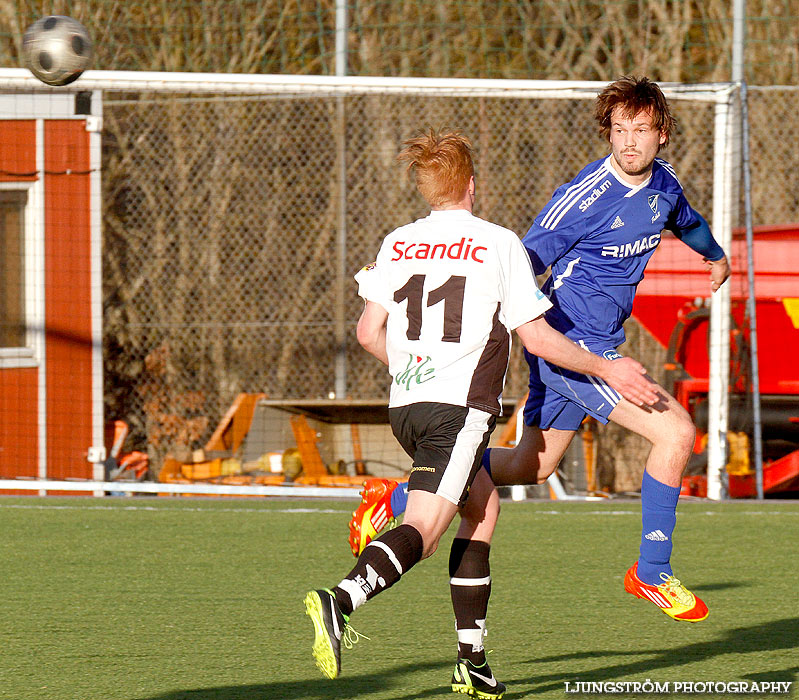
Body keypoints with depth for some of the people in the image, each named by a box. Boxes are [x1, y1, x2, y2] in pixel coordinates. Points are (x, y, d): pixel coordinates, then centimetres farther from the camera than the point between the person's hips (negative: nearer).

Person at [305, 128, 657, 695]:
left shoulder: (398, 244, 12)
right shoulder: (499, 245, -2)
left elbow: (369, 332, 14)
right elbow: (535, 337, -3)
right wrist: (606, 369, 9)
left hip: (404, 404, 7)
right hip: (459, 408, -7)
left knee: (483, 506, 23)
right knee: (423, 531, -15)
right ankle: (340, 601, -43)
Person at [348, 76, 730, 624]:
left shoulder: (663, 183, 5)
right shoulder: (584, 197, -20)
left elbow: (686, 222, 30)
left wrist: (716, 256, 49)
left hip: (596, 342, 9)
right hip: (571, 344, -9)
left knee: (530, 466, 20)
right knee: (676, 432, -18)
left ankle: (396, 498, 32)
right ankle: (652, 572, -6)